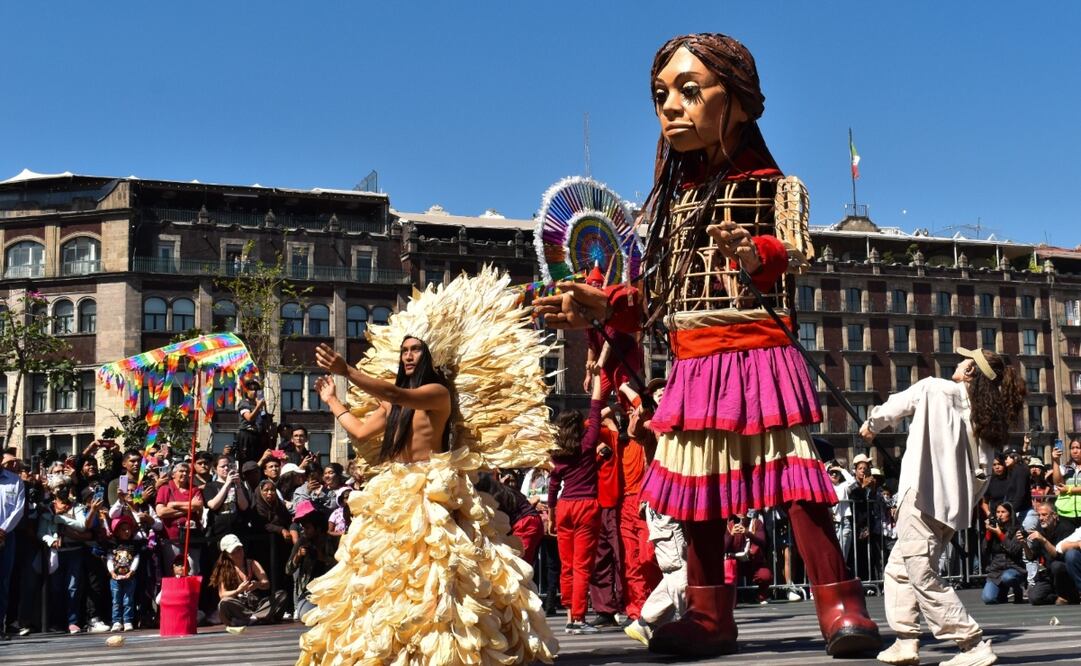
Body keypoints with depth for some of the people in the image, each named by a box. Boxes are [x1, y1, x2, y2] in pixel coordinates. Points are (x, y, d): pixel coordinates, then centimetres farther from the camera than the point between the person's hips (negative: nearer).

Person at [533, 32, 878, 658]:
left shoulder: (769, 185, -1)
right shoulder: (673, 198, 16)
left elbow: (793, 254, -17)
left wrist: (759, 256, -37)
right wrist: (603, 306, 8)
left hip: (759, 355, -6)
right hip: (693, 366, 7)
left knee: (795, 475, -11)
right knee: (698, 485, 9)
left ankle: (840, 604, -4)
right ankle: (710, 614, 19)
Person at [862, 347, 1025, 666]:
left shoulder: (935, 389, -3)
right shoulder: (989, 420, 13)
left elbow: (896, 405, 10)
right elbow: (982, 473, 9)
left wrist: (872, 424, 29)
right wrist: (966, 502, 15)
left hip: (924, 499, -8)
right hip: (953, 505, 8)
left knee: (922, 575, -8)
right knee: (898, 568, 18)